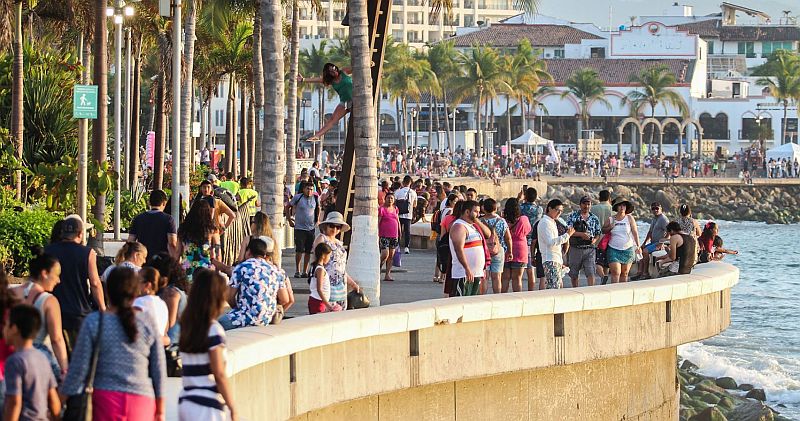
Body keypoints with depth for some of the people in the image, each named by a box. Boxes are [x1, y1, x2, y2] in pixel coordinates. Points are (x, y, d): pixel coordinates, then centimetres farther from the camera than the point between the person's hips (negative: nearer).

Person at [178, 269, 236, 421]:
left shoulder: (187, 326, 10)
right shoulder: (213, 329, -10)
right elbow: (219, 375, -11)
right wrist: (232, 408, -6)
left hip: (185, 402, 7)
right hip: (207, 405, -7)